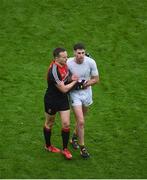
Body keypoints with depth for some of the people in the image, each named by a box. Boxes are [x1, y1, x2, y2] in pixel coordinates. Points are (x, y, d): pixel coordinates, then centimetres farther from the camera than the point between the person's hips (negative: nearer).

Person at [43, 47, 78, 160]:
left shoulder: (64, 63, -7)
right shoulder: (54, 71, -31)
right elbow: (64, 89, -25)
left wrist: (71, 79, -1)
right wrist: (74, 81, -12)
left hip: (63, 99, 6)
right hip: (52, 100, -6)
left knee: (66, 124, 2)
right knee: (49, 124, 16)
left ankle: (65, 149, 16)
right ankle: (48, 146, 37)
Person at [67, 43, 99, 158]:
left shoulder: (91, 62, -16)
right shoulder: (68, 63, -20)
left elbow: (96, 79, -7)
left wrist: (83, 84, -19)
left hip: (87, 92, 3)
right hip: (75, 94, -3)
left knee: (80, 119, 20)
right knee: (81, 122, -11)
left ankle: (75, 137, 48)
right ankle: (82, 147, 4)